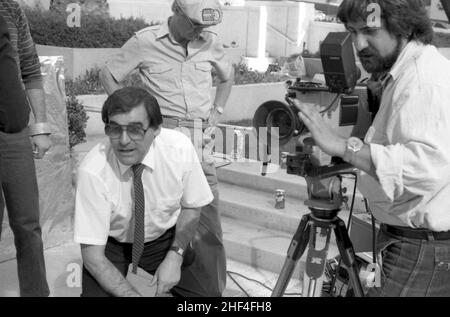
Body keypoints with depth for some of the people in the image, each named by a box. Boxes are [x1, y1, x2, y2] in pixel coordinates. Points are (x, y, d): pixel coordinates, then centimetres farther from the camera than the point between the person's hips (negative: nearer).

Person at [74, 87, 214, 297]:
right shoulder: (92, 171, -29)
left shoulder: (180, 148, -23)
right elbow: (92, 255, -24)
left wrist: (174, 257, -18)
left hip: (166, 238, 2)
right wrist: (131, 294, -33)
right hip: (110, 243, -1)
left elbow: (191, 208, -6)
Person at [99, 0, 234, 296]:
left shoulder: (211, 43, 6)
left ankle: (211, 289, 17)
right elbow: (109, 75, 8)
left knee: (208, 224, 3)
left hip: (201, 142, 3)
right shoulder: (145, 41, -3)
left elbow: (228, 76, 27)